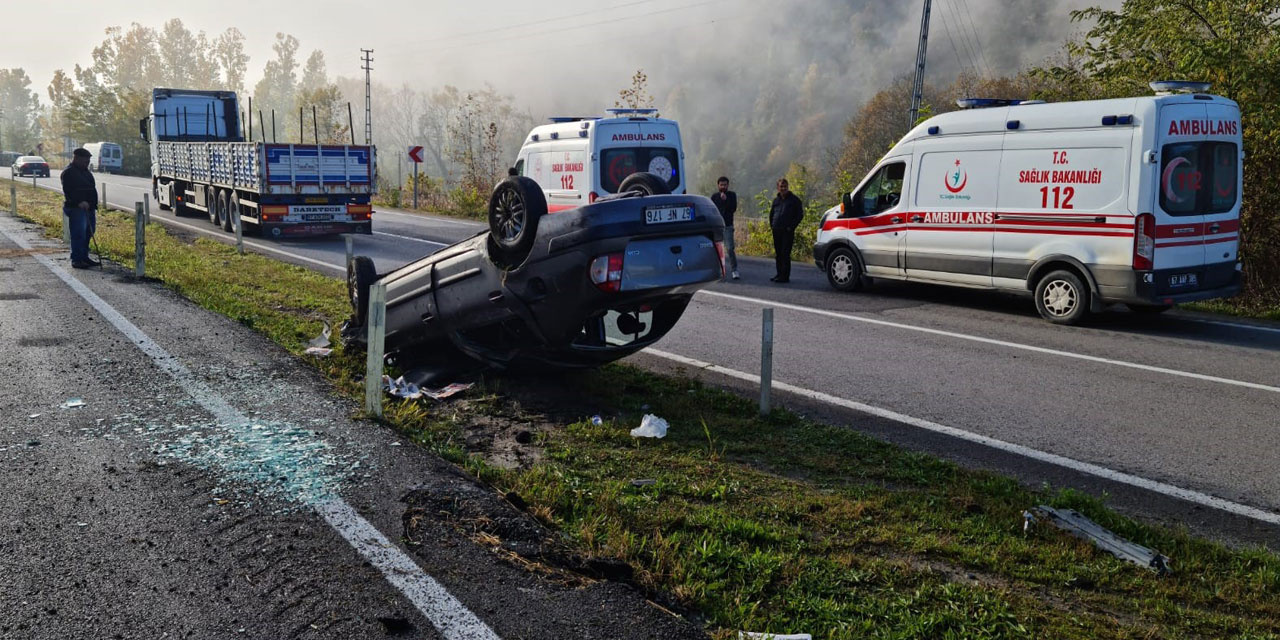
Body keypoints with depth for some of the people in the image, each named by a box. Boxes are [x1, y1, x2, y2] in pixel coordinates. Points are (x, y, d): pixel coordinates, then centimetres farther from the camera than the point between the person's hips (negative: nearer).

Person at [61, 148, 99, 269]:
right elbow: (68, 191, -18)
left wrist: (93, 205, 22)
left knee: (88, 233, 11)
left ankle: (84, 258, 20)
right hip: (76, 208, -9)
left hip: (88, 208, 9)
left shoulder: (85, 172, 20)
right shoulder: (68, 172, -8)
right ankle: (76, 259, -9)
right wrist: (79, 202, -29)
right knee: (78, 233, -12)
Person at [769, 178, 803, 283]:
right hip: (776, 231, 7)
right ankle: (779, 274, 19)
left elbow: (800, 215, -4)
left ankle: (785, 276, -8)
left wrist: (792, 227, -10)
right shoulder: (776, 200, 17)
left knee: (785, 253, -10)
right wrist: (771, 225, 15)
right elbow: (771, 214, 29)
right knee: (778, 254, 11)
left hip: (787, 231, -7)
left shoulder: (794, 200, -1)